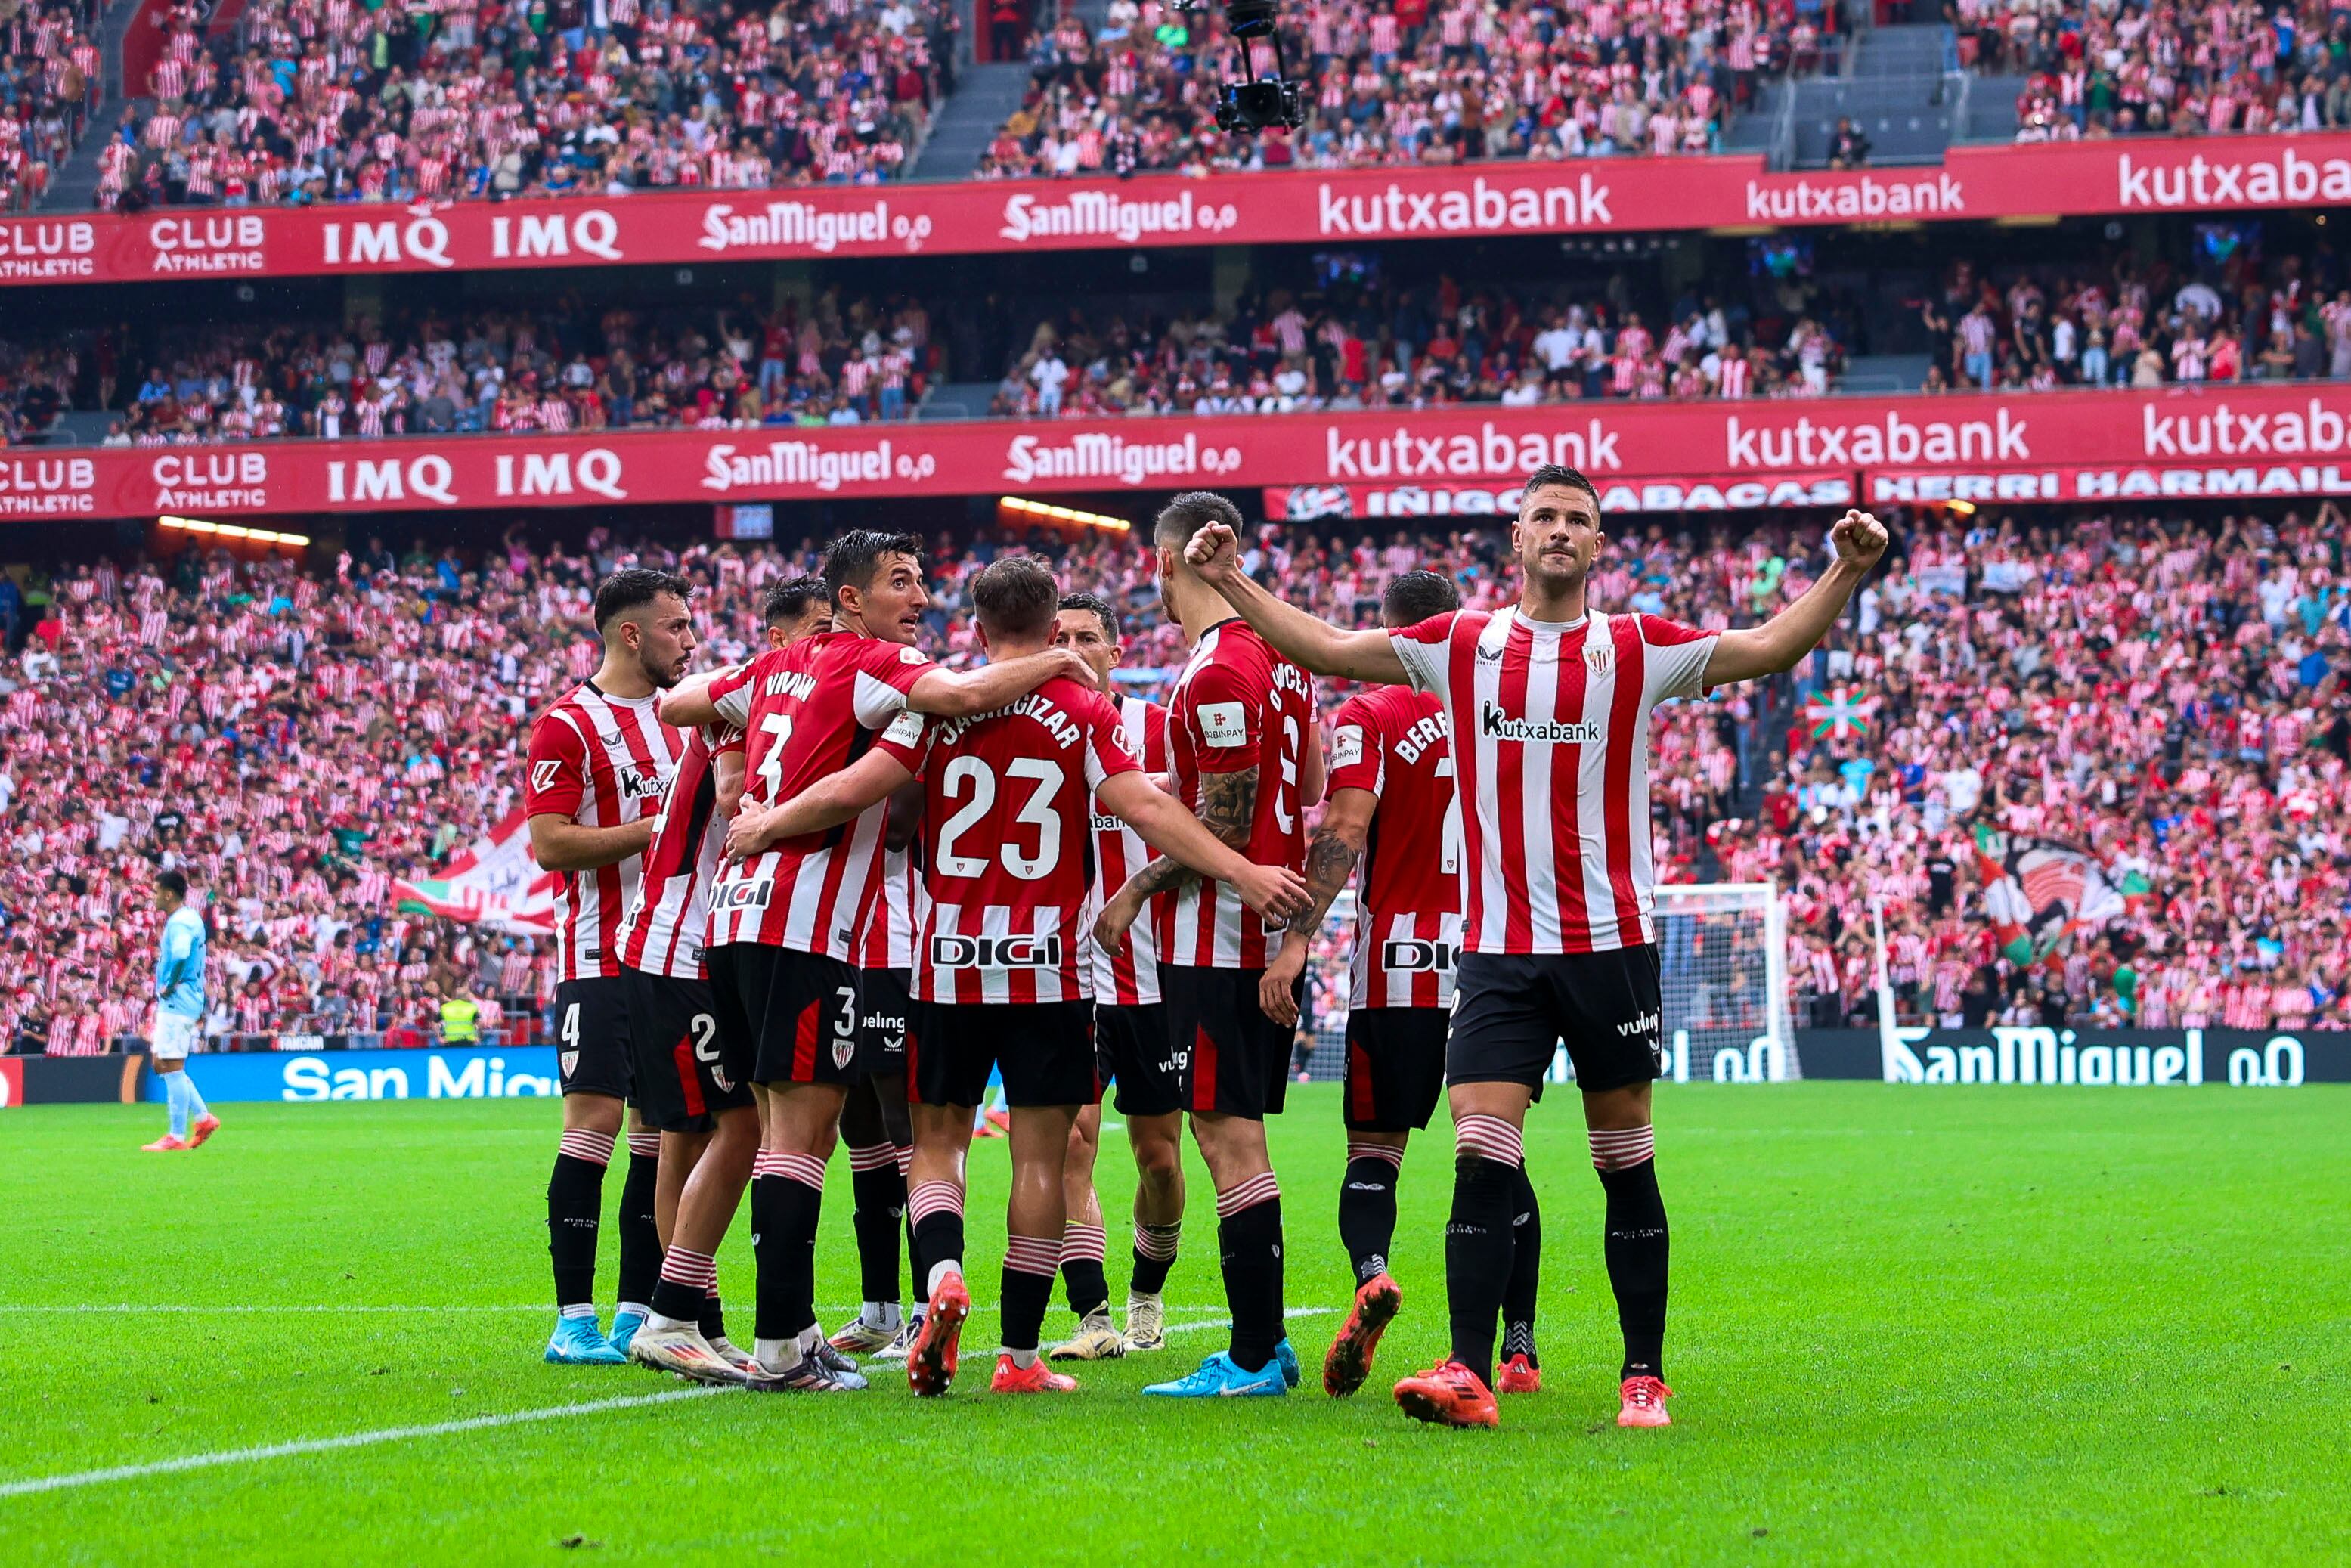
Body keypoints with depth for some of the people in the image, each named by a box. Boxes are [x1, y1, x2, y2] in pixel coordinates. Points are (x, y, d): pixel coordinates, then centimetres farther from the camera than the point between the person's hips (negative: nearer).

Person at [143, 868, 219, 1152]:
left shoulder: (180, 922, -16)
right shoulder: (190, 919, 16)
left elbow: (180, 955, -35)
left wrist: (169, 986, -21)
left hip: (177, 1002, -10)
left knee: (172, 1067, -6)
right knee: (161, 1063, 15)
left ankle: (177, 1137, -4)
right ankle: (203, 1117, 14)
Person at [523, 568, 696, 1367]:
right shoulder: (568, 725, -7)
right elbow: (550, 844, -14)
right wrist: (653, 830, -17)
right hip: (601, 962, -7)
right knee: (595, 1124, -10)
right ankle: (573, 1320, -6)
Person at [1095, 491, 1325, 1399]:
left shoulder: (1215, 675, -17)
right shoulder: (1281, 658, 11)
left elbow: (1223, 828, -18)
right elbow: (1310, 791, 18)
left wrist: (1136, 892, -8)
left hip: (1214, 939, -9)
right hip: (1273, 930, 9)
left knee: (1230, 1143, -7)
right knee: (1241, 1141, 14)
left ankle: (1252, 1360, -7)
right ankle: (1266, 1342, 18)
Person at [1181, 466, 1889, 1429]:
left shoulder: (1638, 650, 4)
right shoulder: (1461, 646, 8)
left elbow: (1771, 647, -2)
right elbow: (1325, 649, 12)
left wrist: (1845, 573, -14)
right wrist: (1233, 586, 7)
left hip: (1611, 944, -1)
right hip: (1497, 950, 1)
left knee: (1627, 1162, 4)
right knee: (1480, 1158, -9)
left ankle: (1644, 1377, 12)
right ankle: (1469, 1374, -12)